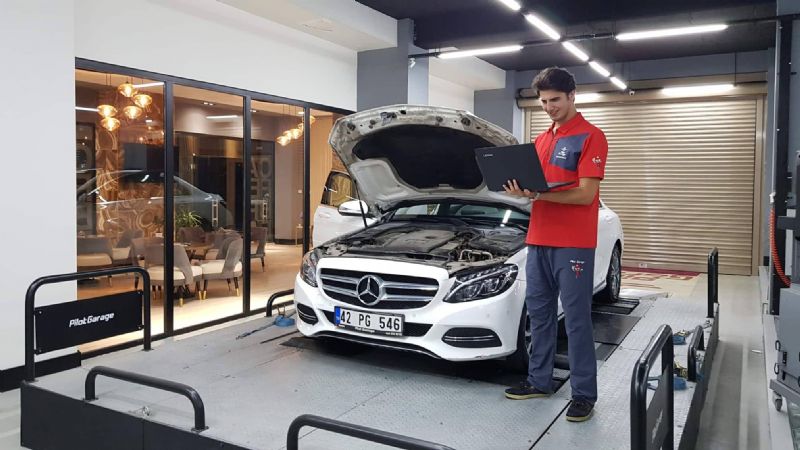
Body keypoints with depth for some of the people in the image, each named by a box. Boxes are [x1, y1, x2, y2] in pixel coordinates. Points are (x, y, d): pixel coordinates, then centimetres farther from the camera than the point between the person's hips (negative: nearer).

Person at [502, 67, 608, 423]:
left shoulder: (590, 137, -7)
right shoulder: (541, 140, 17)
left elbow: (585, 194, -15)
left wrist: (538, 194, -24)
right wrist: (520, 189, -2)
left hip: (573, 244, -7)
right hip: (538, 240, 8)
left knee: (576, 319, 0)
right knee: (539, 313, 14)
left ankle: (584, 394, 11)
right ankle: (539, 381, 26)